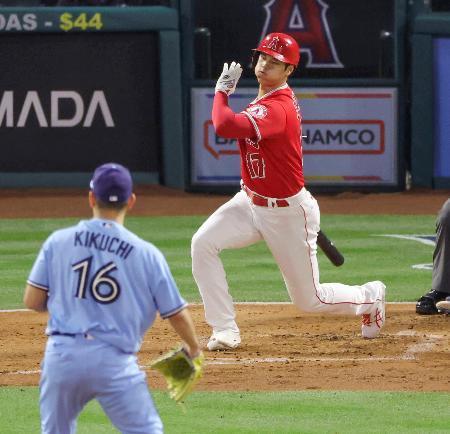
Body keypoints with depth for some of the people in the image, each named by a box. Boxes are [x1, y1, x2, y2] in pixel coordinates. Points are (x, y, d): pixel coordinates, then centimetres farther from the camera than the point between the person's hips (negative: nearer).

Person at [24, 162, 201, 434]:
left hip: (61, 355, 2)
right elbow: (177, 314, 4)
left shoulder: (58, 241, 5)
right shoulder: (146, 253, 0)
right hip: (115, 360, -2)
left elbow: (33, 301, 4)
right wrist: (194, 349, 24)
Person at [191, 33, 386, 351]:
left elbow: (225, 126, -41)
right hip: (250, 202, 9)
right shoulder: (281, 97, 3)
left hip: (287, 214, -9)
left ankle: (370, 298, 35)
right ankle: (225, 331, -8)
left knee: (309, 299, 4)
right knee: (203, 243, -14)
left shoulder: (276, 109, -28)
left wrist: (222, 91, -26)